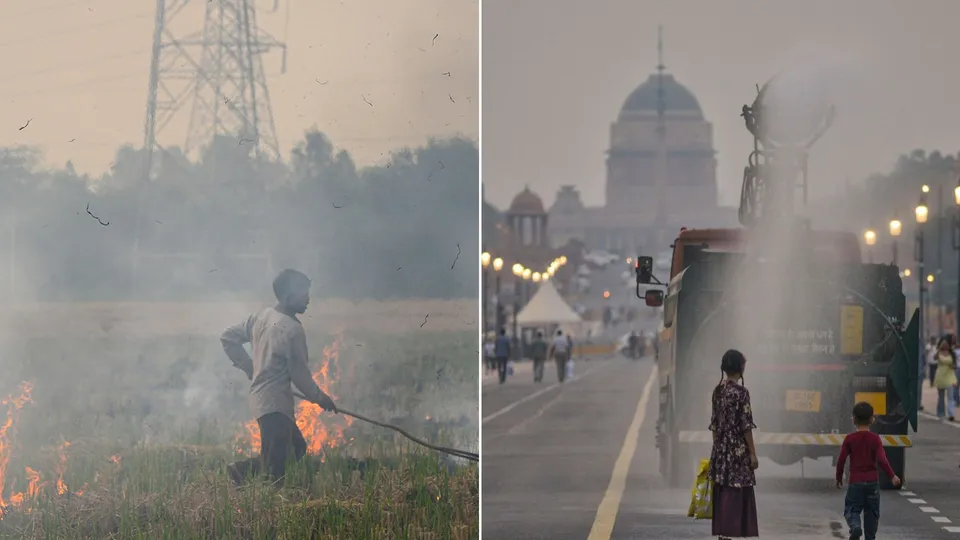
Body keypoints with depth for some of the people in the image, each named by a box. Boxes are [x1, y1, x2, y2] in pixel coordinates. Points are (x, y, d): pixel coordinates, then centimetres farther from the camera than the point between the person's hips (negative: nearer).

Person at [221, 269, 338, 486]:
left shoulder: (261, 317, 7)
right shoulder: (292, 329, -18)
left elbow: (228, 338, 15)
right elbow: (299, 374, -13)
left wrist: (250, 368, 18)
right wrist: (320, 398, 4)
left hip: (260, 395, 9)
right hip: (275, 402, -9)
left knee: (297, 447, 20)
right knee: (273, 473, -6)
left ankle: (242, 468, 16)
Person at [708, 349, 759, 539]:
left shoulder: (717, 391, 8)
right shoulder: (741, 392, -13)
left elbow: (714, 423, 12)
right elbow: (746, 425, -14)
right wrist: (753, 453, -10)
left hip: (720, 450, 7)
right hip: (737, 449, -7)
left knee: (722, 493, 10)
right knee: (736, 494, -4)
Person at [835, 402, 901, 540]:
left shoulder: (849, 439, -4)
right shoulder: (875, 438, -4)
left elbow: (841, 460, -3)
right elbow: (881, 459, -13)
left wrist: (839, 478, 10)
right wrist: (892, 476, -6)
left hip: (855, 482, -1)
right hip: (873, 481, 1)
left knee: (851, 510, 2)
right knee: (872, 512, 12)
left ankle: (856, 527, -27)